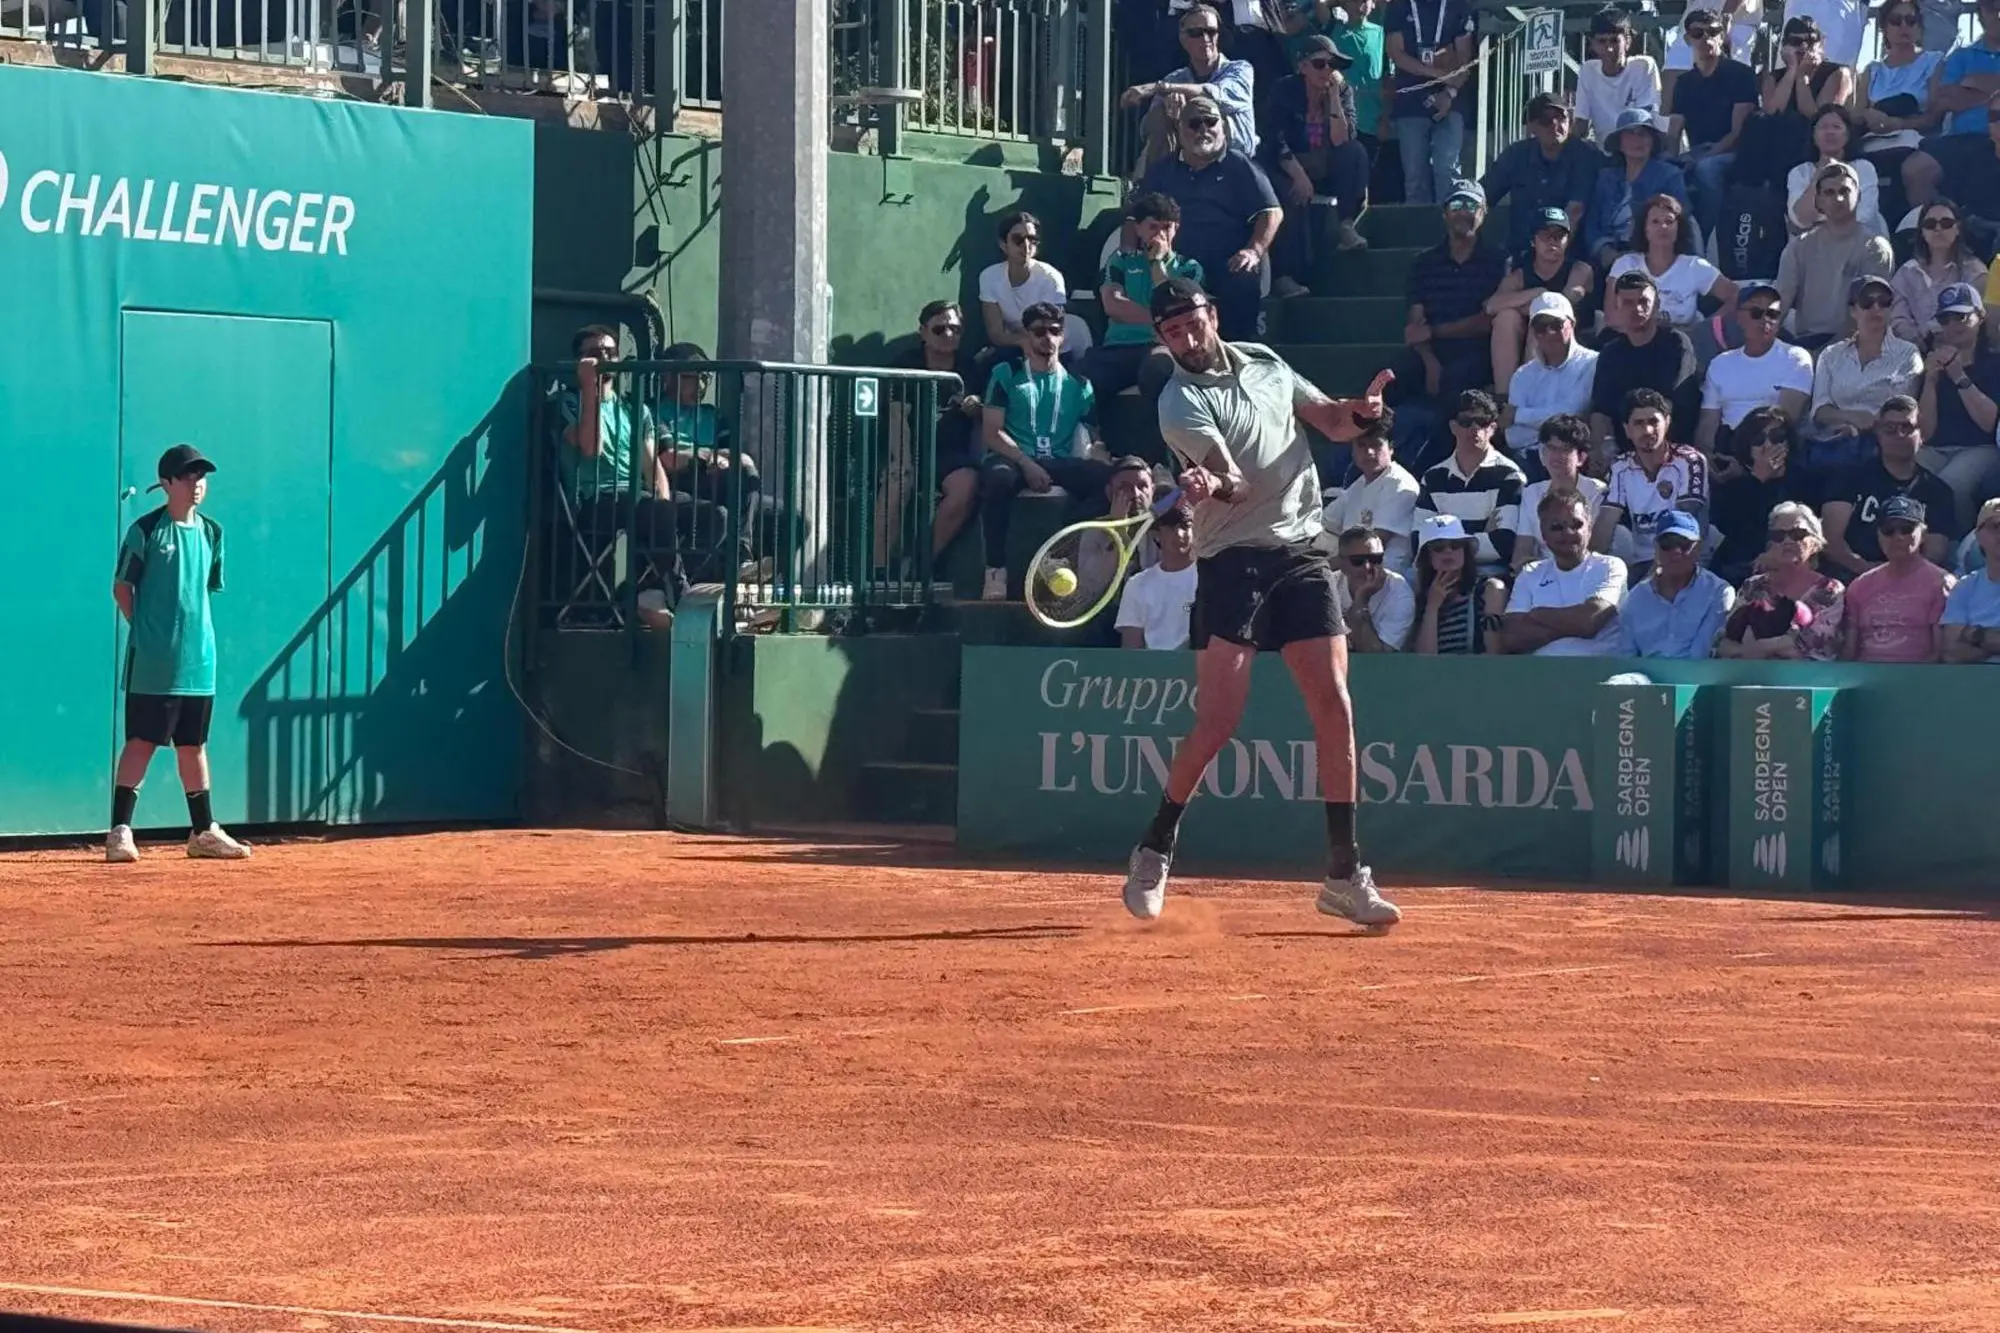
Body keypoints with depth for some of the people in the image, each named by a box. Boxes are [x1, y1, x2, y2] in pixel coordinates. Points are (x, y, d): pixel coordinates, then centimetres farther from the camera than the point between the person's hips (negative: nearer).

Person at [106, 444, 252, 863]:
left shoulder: (211, 532, 10)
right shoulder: (146, 530, -6)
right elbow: (121, 587, -3)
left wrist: (193, 632, 8)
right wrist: (145, 630, -6)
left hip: (198, 657, 6)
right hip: (152, 662, -6)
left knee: (194, 745, 12)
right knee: (142, 742, -6)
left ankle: (204, 832, 19)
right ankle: (120, 832, -5)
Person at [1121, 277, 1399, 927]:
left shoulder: (1265, 363, 10)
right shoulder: (1182, 403, -8)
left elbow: (1333, 423, 20)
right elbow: (1236, 481, -23)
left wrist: (1359, 410, -2)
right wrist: (1213, 486, -45)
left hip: (1301, 553, 5)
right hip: (1232, 561, -5)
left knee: (1334, 708, -4)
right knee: (1216, 721, -11)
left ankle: (1345, 874, 2)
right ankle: (1154, 850, 10)